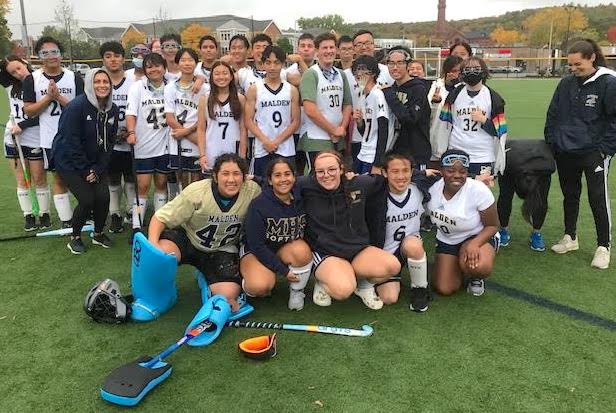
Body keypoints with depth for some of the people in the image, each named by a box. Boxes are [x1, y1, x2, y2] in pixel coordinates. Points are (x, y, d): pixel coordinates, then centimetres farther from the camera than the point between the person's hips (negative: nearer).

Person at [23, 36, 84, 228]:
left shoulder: (74, 78, 1)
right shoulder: (32, 79, 2)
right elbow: (29, 111, -2)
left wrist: (59, 97, -16)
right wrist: (48, 97, -14)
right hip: (51, 138, 0)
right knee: (59, 178, 7)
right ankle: (66, 220, 14)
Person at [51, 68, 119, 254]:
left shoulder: (112, 110, -2)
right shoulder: (77, 106, -20)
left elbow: (109, 142, 2)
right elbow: (70, 142, -19)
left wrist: (98, 169, -7)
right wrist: (86, 170, -16)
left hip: (96, 162, 5)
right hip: (69, 161, -5)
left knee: (103, 196, -10)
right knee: (87, 200, -15)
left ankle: (98, 233, 16)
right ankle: (75, 237, 11)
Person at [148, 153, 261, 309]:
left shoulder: (253, 191, -19)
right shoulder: (196, 192, -22)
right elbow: (160, 218, -17)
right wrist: (153, 244, -34)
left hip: (223, 250, 1)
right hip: (186, 238, -1)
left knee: (228, 294, -22)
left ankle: (207, 277, 14)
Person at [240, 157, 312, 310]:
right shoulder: (259, 204, -19)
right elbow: (256, 245, -18)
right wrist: (283, 270, -20)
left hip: (286, 251, 4)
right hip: (255, 252, -3)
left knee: (301, 249, -31)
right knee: (260, 286, -34)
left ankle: (297, 291, -4)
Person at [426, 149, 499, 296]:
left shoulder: (479, 190, -25)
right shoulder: (432, 189, -17)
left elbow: (493, 226, -17)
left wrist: (474, 244, -32)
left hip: (479, 237, -3)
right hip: (446, 241, 3)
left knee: (480, 267, -36)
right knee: (443, 289, -10)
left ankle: (476, 278, 3)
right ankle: (458, 267, 23)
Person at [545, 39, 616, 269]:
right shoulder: (566, 84, 4)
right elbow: (552, 114, 12)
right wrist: (551, 142, 7)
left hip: (594, 153, -5)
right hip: (565, 153, 5)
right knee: (570, 196, 16)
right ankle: (570, 238, 32)